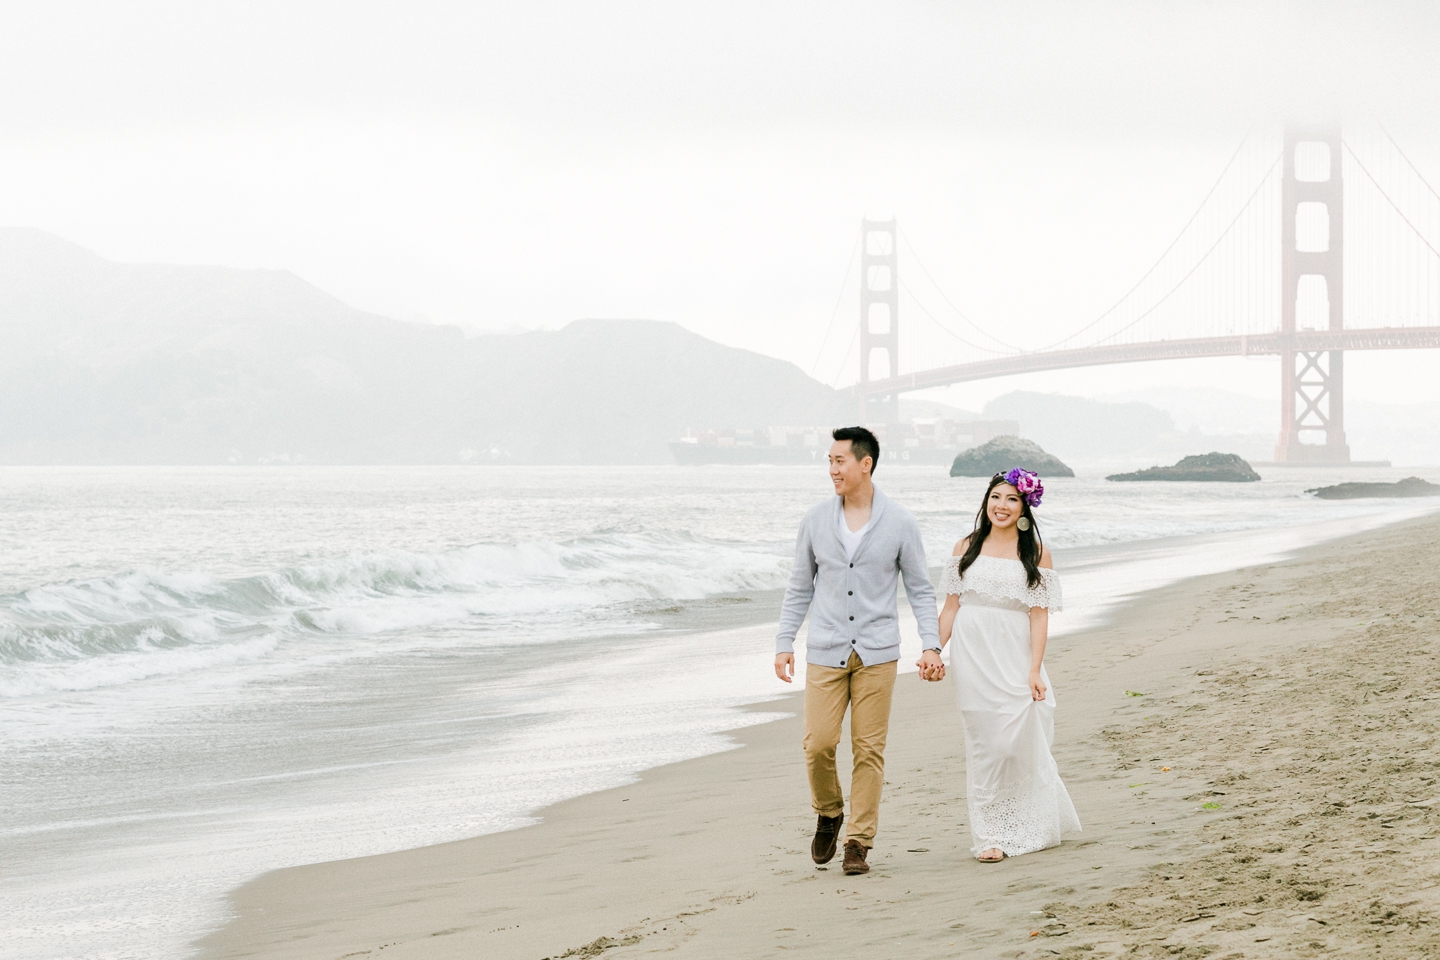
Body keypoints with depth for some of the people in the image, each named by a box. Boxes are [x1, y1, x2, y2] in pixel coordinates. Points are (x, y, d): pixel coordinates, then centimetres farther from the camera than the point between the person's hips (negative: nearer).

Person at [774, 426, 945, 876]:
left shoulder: (899, 523, -1)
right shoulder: (816, 519, 4)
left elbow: (920, 589, 5)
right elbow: (799, 588, 11)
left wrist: (931, 645, -6)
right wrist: (784, 644, 6)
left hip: (876, 653, -1)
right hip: (825, 652, 1)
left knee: (869, 750, -1)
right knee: (818, 743, -7)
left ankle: (858, 843, 7)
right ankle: (828, 814, 21)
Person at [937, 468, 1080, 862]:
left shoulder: (1036, 555, 2)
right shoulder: (967, 548, 8)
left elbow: (1039, 616, -2)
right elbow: (951, 605, 8)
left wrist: (1034, 671, -10)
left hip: (1015, 660, -1)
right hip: (974, 659, 1)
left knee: (1018, 742, -4)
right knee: (985, 744, 0)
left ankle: (1027, 826, 14)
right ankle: (989, 835, 4)